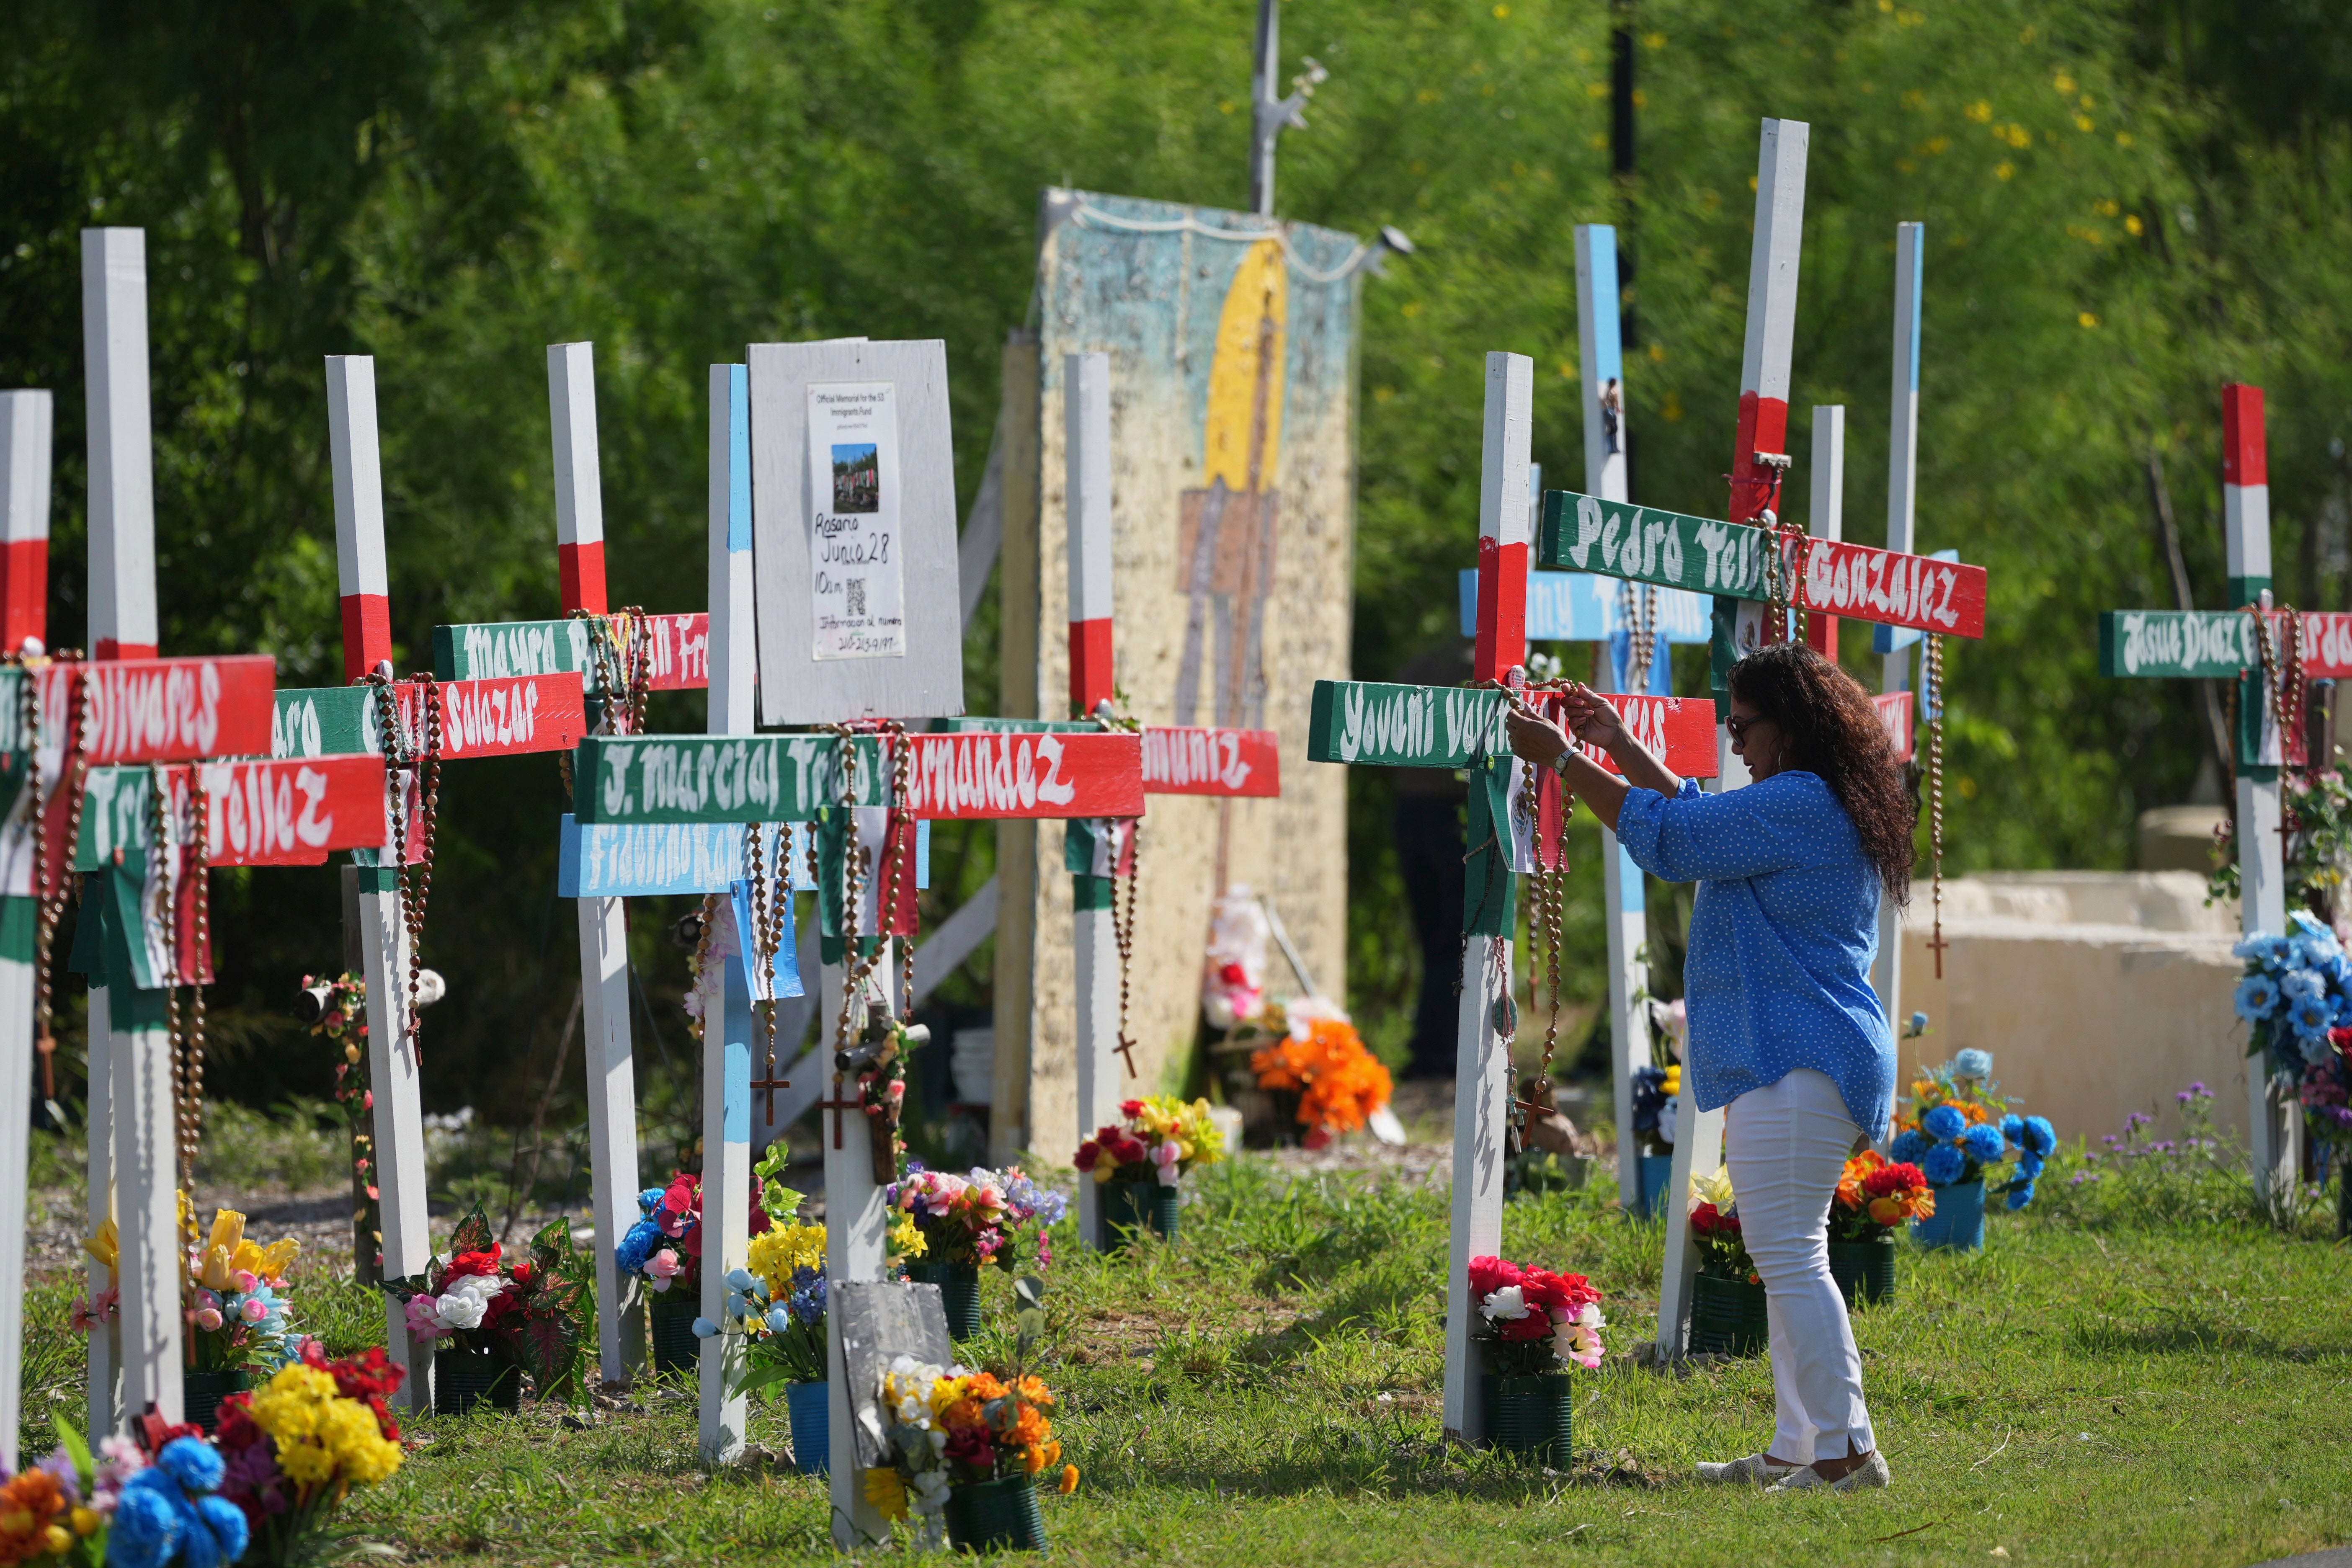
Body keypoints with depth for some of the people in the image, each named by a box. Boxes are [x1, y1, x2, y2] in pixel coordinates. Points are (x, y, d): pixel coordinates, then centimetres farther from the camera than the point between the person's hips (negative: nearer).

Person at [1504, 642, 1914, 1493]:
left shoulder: (1796, 804, -15)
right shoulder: (1822, 808, 18)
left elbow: (1671, 839, -15)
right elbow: (1700, 818, 32)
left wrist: (1562, 759, -7)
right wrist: (1617, 745, 30)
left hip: (1796, 1063, -11)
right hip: (1794, 1062, 11)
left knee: (1787, 1254, -13)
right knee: (1785, 1257, 14)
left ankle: (1844, 1448, -15)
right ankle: (1797, 1448, 17)